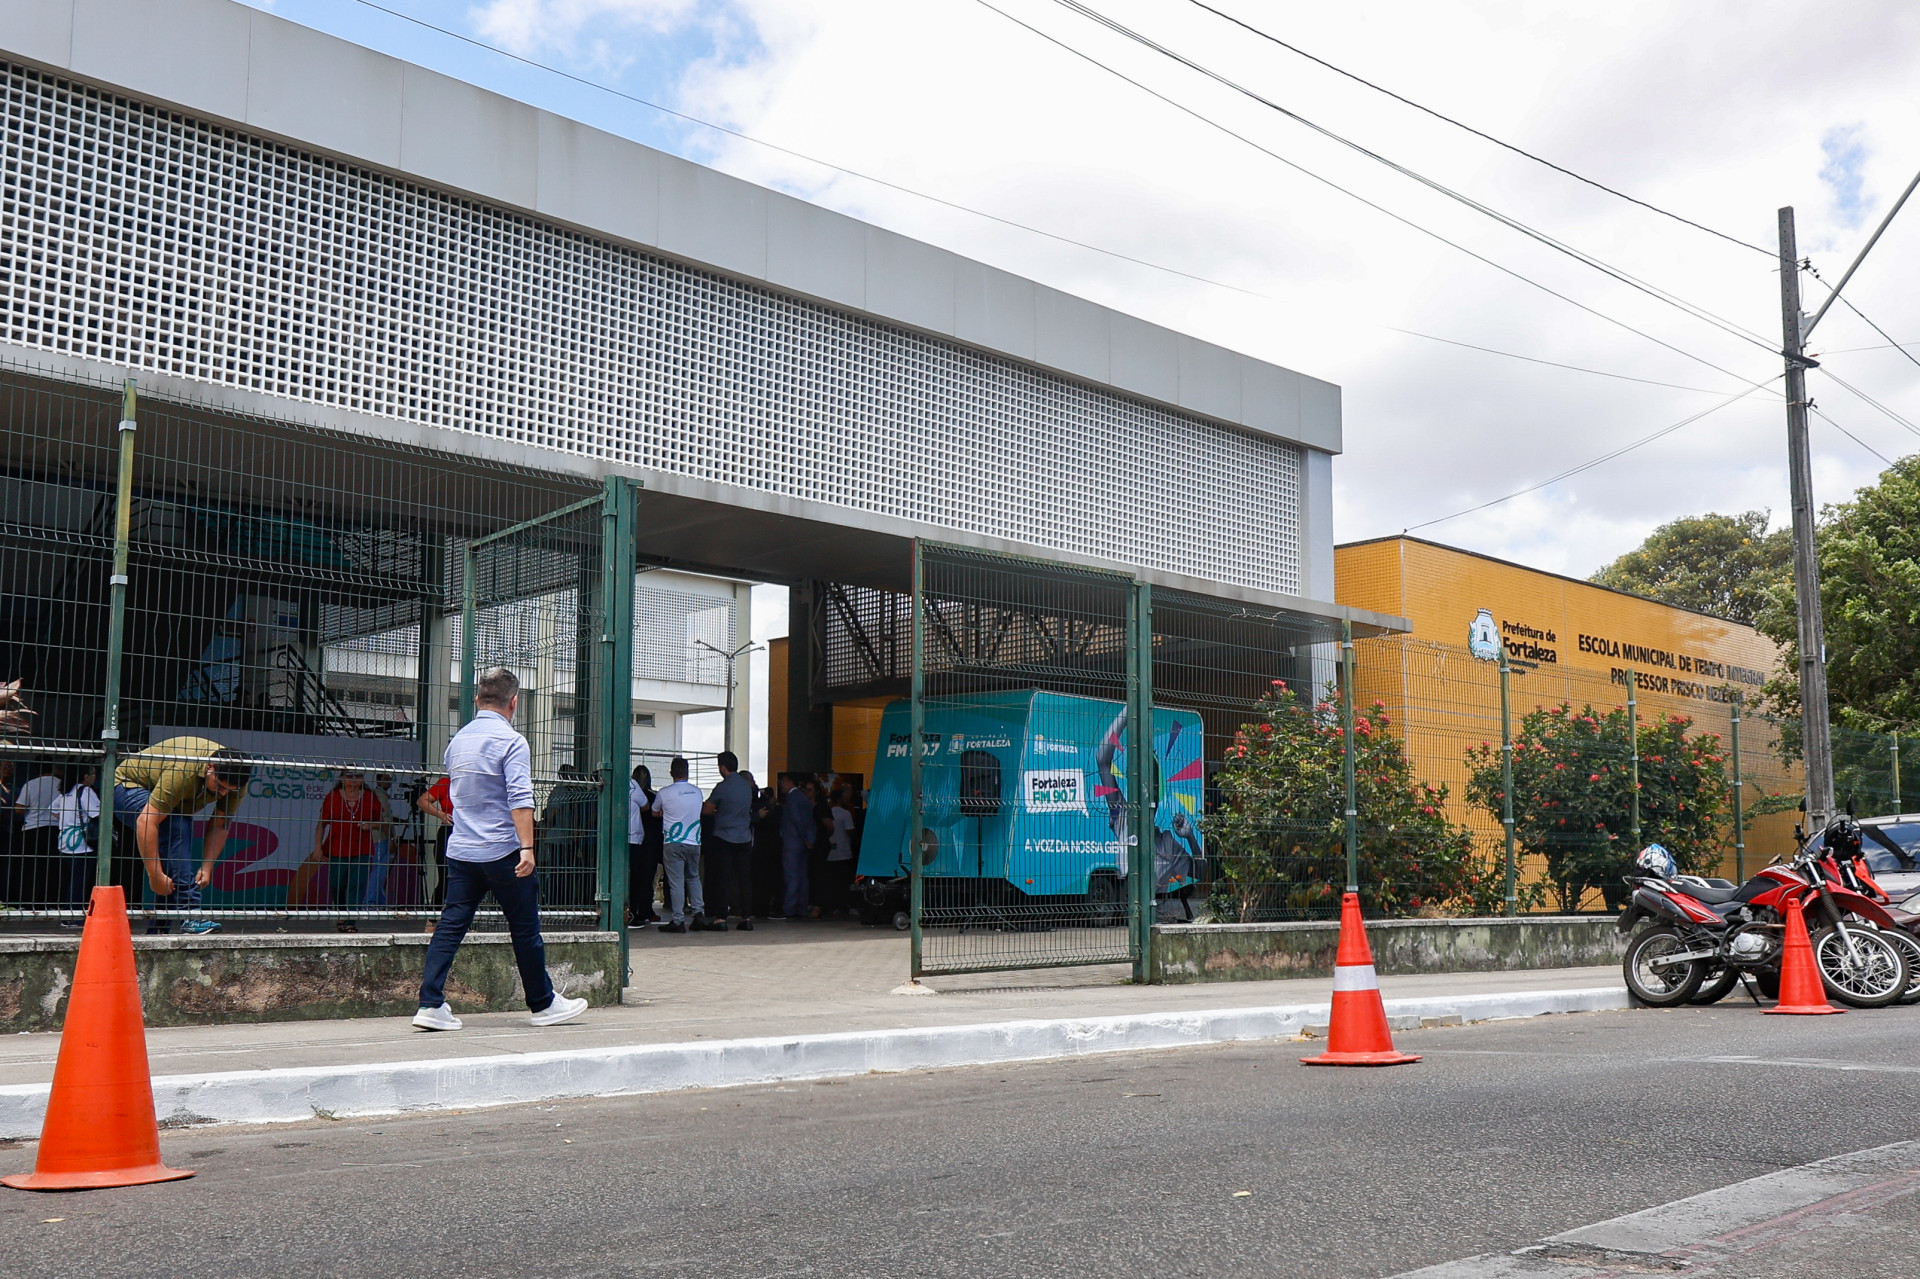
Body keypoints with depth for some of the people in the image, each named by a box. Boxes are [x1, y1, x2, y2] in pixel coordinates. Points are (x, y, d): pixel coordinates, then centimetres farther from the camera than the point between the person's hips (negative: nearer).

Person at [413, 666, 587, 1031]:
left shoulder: (457, 740, 12)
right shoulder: (511, 741, -11)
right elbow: (520, 799, -20)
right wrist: (527, 847, -22)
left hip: (460, 851, 6)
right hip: (501, 851, -6)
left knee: (451, 925, 5)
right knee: (525, 930, 5)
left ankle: (430, 1004, -3)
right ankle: (543, 1004, 17)